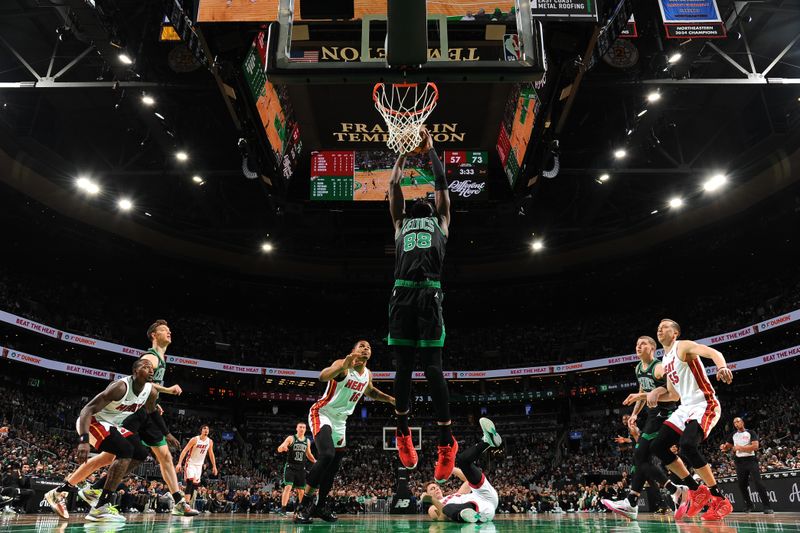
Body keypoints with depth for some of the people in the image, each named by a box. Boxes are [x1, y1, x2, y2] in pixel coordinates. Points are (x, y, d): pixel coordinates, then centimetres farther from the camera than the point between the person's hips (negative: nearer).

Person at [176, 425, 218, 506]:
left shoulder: (210, 441, -1)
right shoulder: (194, 439, -17)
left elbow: (211, 454, 11)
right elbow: (184, 451, -18)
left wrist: (214, 466, 10)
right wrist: (179, 463, -26)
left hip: (199, 465, 6)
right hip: (190, 463, -6)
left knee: (195, 484, 4)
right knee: (190, 483, -19)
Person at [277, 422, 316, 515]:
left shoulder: (307, 441, 10)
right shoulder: (291, 438, -3)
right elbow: (279, 449, -10)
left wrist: (315, 461, 6)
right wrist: (283, 447, -34)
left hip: (301, 468, 4)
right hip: (290, 466, -4)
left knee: (301, 490, 8)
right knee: (288, 487, -17)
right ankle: (283, 509, -16)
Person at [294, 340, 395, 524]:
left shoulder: (368, 374, 3)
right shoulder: (343, 364, -20)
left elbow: (370, 391, 26)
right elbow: (323, 377, -40)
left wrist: (389, 399, 11)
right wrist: (343, 366, -58)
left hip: (340, 421, 8)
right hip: (322, 414, -8)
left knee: (334, 466, 12)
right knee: (326, 455, -28)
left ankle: (320, 505, 31)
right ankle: (305, 504, -16)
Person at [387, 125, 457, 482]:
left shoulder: (440, 222, 25)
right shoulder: (401, 224, 28)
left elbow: (442, 185, 26)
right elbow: (393, 188, 32)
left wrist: (430, 150, 34)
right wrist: (403, 155, 41)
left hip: (429, 295, -2)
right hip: (403, 294, 2)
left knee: (432, 367, -6)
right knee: (403, 366, 4)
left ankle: (446, 442, 0)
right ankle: (403, 432, 19)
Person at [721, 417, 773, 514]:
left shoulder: (751, 433, -1)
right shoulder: (733, 435, 12)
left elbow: (755, 446, -13)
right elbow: (728, 447, 17)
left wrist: (741, 447, -19)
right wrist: (724, 447, -7)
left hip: (750, 460, -5)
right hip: (739, 461, 5)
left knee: (758, 483, -14)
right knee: (742, 485, 6)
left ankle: (767, 507, -12)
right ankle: (749, 506, 20)